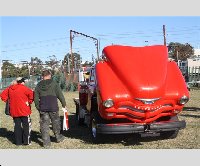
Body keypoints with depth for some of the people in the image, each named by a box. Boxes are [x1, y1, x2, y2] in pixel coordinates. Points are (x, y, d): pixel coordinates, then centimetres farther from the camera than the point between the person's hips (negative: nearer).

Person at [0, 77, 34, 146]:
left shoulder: (10, 88, 8)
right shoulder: (23, 88, -12)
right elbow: (31, 94, -23)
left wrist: (7, 101, 15)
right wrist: (29, 102, -9)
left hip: (14, 111, 6)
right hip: (24, 111, -5)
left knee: (17, 126, 13)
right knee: (27, 125, 6)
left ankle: (18, 141, 17)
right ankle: (26, 141, 7)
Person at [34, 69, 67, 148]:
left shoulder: (38, 85, 6)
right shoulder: (54, 83, -2)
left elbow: (36, 98, 8)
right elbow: (60, 95, -2)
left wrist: (38, 107, 17)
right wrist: (64, 104, 9)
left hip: (43, 108, 2)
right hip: (53, 107, -2)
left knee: (44, 125, 5)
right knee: (56, 122, 16)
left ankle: (46, 143, 5)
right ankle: (58, 137, 32)